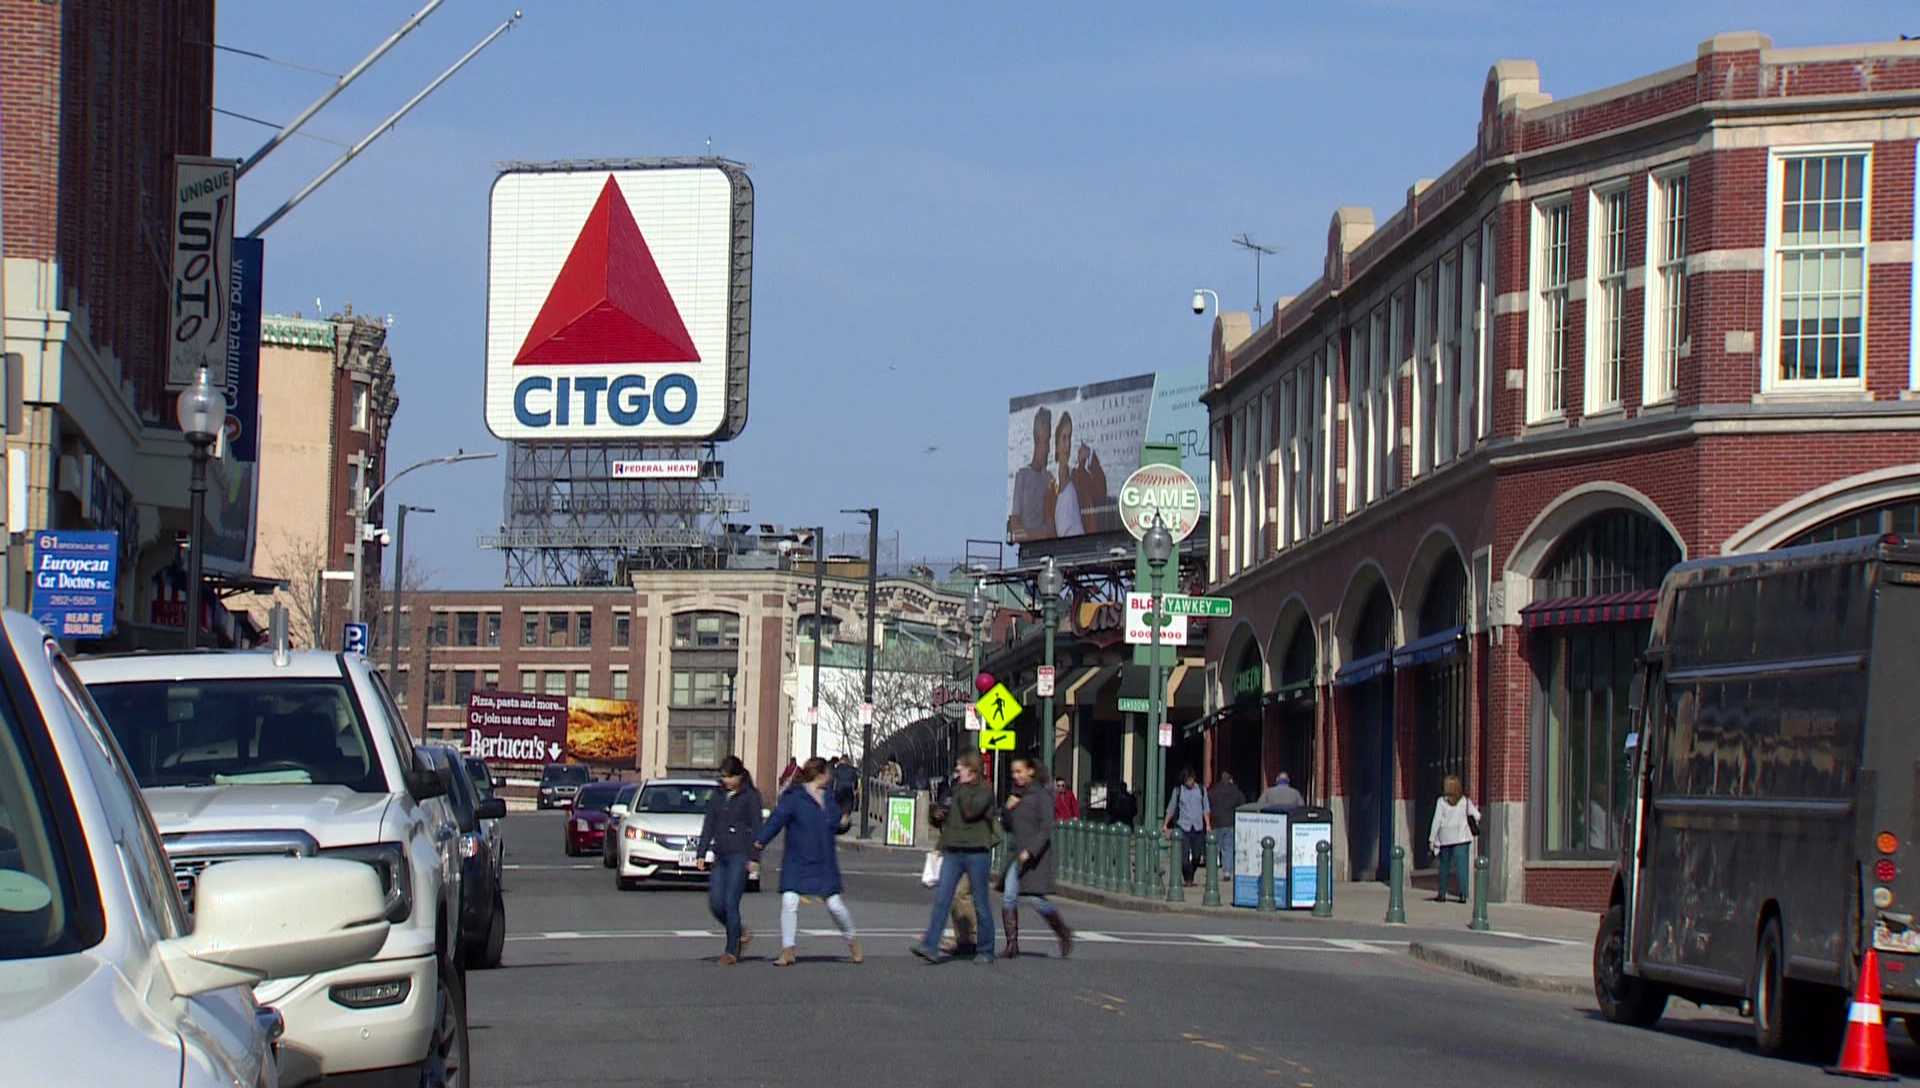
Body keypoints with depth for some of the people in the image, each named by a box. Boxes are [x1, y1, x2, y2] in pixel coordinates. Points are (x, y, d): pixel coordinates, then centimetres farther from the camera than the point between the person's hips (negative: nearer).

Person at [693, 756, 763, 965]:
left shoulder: (750, 796, -3)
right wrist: (701, 853, 7)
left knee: (730, 903, -9)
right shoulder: (718, 795, 13)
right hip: (720, 855, 6)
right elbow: (709, 825, 14)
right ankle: (741, 933, 22)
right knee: (715, 904, 0)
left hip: (739, 855, -6)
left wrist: (754, 857, -12)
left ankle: (732, 951, -1)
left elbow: (756, 828, -5)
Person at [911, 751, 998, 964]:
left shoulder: (985, 790, -4)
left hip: (976, 852, -5)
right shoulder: (955, 789, 15)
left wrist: (963, 787, -10)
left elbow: (970, 811, -19)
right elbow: (945, 816, 25)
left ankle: (985, 950, 14)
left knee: (981, 903, 3)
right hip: (952, 851, 5)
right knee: (941, 899, -7)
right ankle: (930, 946, -13)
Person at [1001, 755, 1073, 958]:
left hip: (1036, 855, -7)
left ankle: (1064, 934, 11)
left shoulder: (1042, 795, -8)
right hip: (1018, 855, 7)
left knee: (1035, 899, -10)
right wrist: (1008, 809, 0)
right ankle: (1012, 944, -1)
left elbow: (1046, 829, -15)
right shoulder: (1017, 795, 14)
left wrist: (1030, 851, -23)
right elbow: (1008, 827, 19)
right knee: (1008, 897, -5)